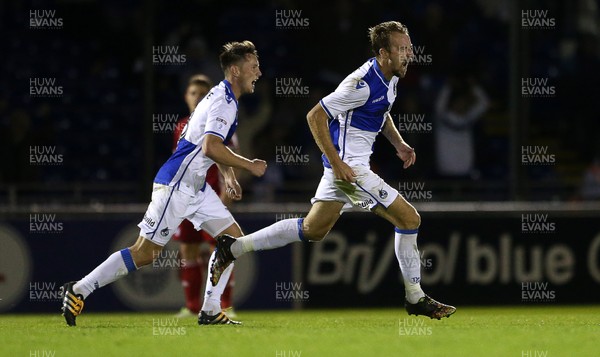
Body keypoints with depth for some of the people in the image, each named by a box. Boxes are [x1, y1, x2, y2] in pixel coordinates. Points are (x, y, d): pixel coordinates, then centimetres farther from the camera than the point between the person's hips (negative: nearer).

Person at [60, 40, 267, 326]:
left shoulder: (225, 98, 15)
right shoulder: (223, 102, -16)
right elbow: (211, 147, -30)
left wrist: (229, 176, 20)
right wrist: (249, 166, -19)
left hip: (195, 186, 10)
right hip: (176, 185, -10)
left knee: (234, 238, 5)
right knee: (145, 253, -8)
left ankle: (210, 311, 5)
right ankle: (78, 290, 0)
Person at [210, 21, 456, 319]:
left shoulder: (389, 77, 6)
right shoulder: (363, 83, -23)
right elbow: (315, 116, -21)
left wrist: (399, 144, 12)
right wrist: (337, 164, -24)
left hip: (344, 164, 10)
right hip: (347, 165, -10)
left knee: (312, 230, 15)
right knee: (409, 218, -7)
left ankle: (233, 248, 19)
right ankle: (415, 297, 2)